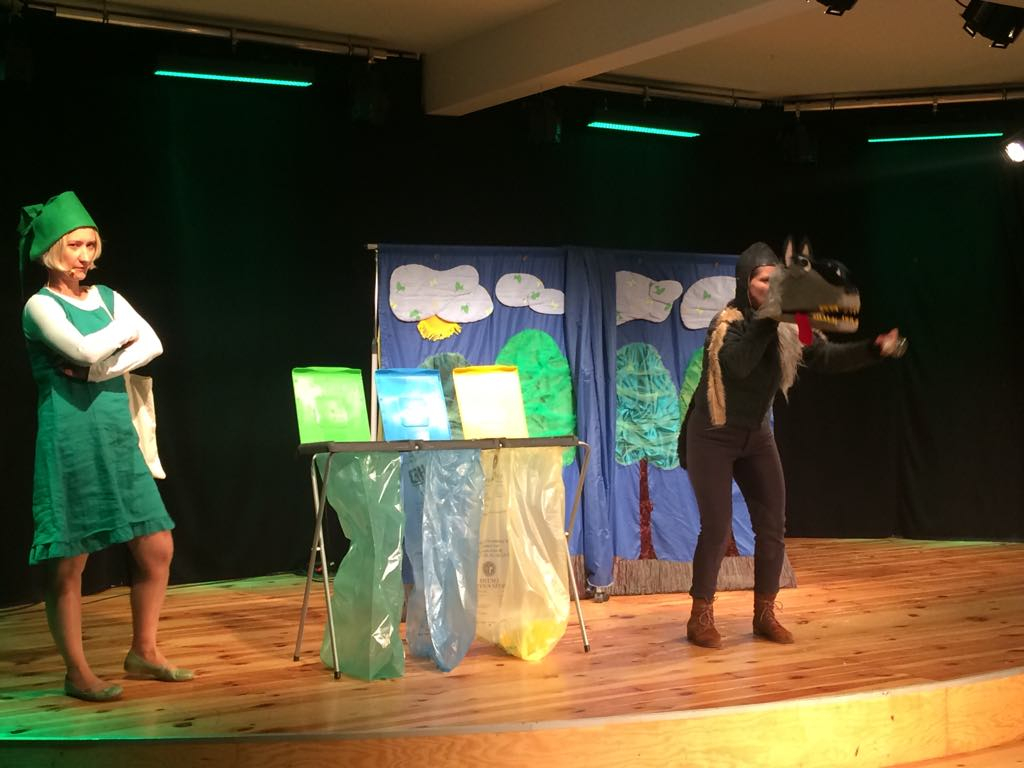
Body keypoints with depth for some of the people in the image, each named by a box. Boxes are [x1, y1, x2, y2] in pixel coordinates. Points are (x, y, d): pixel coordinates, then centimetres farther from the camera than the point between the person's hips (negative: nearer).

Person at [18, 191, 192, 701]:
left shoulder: (107, 298, 13)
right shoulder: (40, 306, -5)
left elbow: (152, 345, -1)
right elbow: (85, 349, -20)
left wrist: (96, 371, -13)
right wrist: (123, 330, -2)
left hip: (119, 440, 6)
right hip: (69, 445, -6)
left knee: (157, 548, 7)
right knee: (68, 562, 0)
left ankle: (143, 651, 22)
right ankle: (77, 673, 11)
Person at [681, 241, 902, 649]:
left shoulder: (788, 327, -2)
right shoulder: (727, 322, -18)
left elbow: (827, 357, -10)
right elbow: (739, 364, -37)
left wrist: (873, 349, -24)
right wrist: (768, 319, -38)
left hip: (757, 436, 6)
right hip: (713, 437, -5)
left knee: (773, 526, 1)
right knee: (717, 527, -10)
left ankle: (764, 615, 15)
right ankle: (700, 618, 4)